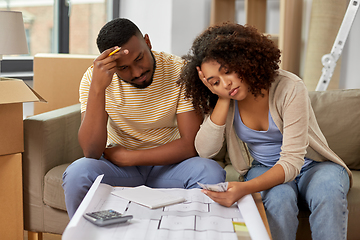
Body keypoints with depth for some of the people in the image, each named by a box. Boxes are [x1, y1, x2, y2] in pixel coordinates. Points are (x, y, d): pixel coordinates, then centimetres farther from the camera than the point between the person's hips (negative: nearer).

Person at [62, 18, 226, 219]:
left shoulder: (179, 71, -15)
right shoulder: (95, 76, -13)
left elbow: (192, 144, -17)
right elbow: (92, 152, -22)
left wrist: (128, 157, -18)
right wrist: (97, 88, -33)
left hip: (169, 162, 0)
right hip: (116, 162, 1)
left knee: (211, 174, -30)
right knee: (77, 175, -29)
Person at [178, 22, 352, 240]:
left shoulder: (290, 88, -22)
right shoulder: (222, 100, -7)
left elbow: (292, 160, -26)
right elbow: (205, 151, -17)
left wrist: (245, 188, -42)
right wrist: (223, 99, -23)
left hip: (311, 166, -2)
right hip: (263, 170, 2)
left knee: (328, 192, -35)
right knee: (279, 197, -32)